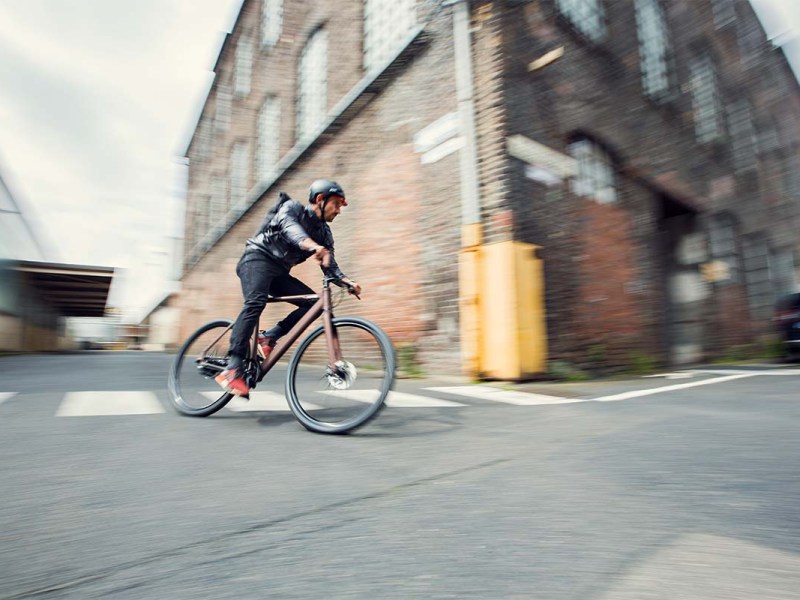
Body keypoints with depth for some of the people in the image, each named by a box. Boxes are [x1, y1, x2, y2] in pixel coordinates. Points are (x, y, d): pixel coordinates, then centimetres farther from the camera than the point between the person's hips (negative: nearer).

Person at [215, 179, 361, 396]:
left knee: (312, 302, -11)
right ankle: (232, 370, -35)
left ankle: (270, 337, -6)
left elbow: (330, 266, 4)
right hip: (257, 258, -7)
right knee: (256, 302, -32)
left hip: (279, 271, 7)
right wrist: (312, 245, -53)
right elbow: (289, 225, -33)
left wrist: (347, 281, -17)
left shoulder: (324, 233, 9)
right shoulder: (292, 208, -8)